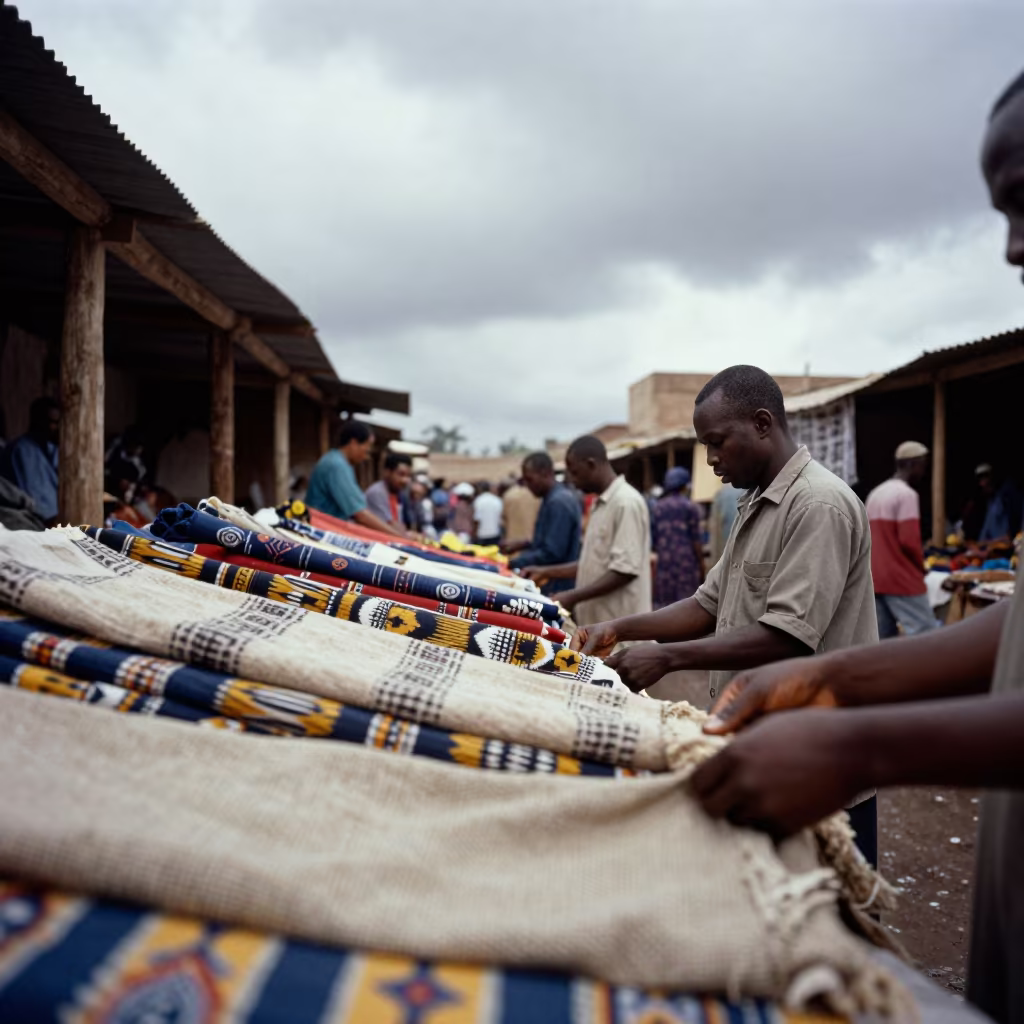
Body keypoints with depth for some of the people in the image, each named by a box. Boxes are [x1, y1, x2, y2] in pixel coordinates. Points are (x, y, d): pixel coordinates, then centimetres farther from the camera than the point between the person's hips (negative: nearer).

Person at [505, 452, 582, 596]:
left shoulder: (559, 502, -20)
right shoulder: (552, 499, 13)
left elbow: (552, 553, -24)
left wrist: (514, 563, -16)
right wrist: (523, 545, 11)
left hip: (557, 589, -10)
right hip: (550, 585, 10)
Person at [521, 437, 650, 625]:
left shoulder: (626, 502, -15)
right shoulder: (601, 503, 15)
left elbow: (626, 569, -21)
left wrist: (574, 596, -21)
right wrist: (546, 572, 15)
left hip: (618, 624, -9)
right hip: (596, 620, 9)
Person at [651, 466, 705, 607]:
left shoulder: (658, 507, 9)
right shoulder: (690, 507, -4)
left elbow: (653, 538, 10)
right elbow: (696, 539, -5)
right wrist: (701, 566, 2)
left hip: (664, 562, 4)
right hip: (687, 562, -4)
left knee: (664, 605, 7)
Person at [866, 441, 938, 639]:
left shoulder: (875, 494, 16)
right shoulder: (907, 494, -11)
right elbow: (909, 541, -19)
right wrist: (921, 567, -3)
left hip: (875, 579, 9)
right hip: (902, 579, -8)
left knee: (882, 638, 9)